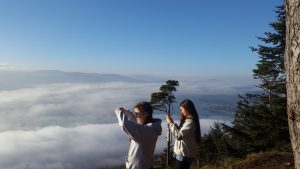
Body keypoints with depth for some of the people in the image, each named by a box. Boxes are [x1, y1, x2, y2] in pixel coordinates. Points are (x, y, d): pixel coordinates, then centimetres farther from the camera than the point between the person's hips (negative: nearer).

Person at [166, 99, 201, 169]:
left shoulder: (190, 122, -20)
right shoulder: (187, 120, 10)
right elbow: (180, 132, 14)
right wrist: (172, 123, 4)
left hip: (184, 155, -9)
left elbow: (179, 136, -28)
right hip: (183, 153, 9)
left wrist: (171, 123, -21)